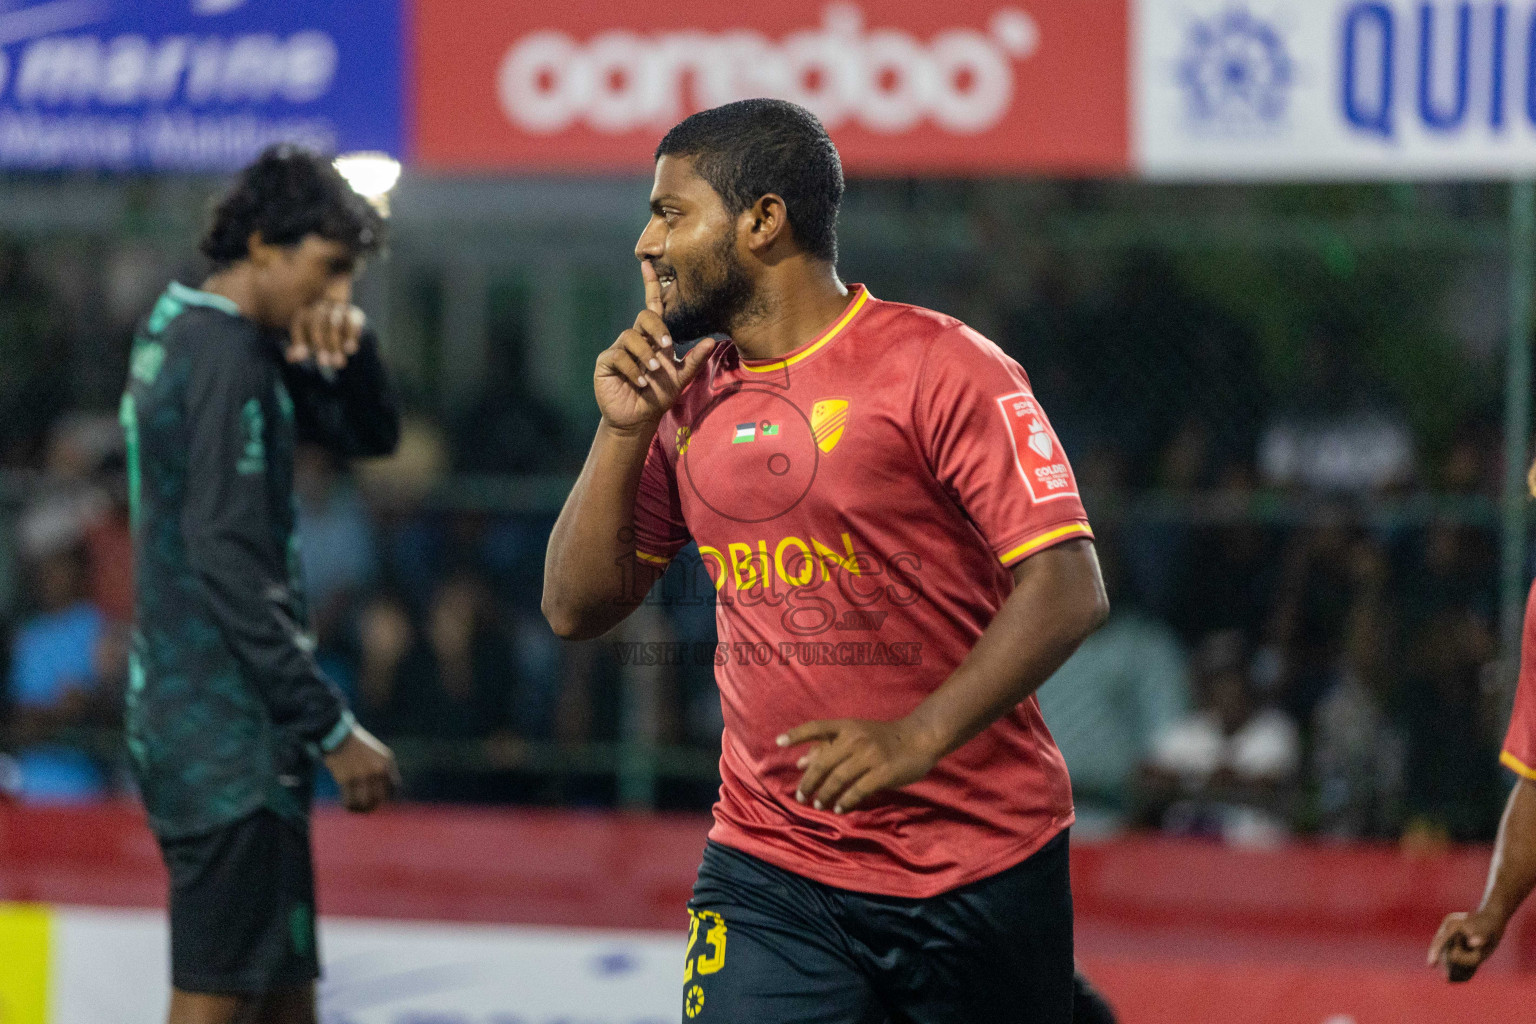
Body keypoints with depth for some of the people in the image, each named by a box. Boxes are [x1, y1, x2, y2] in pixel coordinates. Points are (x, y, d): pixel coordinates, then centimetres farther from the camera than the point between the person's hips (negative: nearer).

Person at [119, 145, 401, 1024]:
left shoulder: (186, 336, 15)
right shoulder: (224, 357, -15)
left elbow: (371, 434, 23)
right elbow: (230, 565, -22)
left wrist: (349, 342, 1)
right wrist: (331, 726, -20)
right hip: (228, 736, -10)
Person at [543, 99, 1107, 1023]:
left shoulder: (939, 367, -8)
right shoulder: (689, 400, 10)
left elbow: (1069, 589, -15)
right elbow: (577, 608, 12)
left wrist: (917, 739, -25)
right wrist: (623, 430, -1)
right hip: (770, 870, 4)